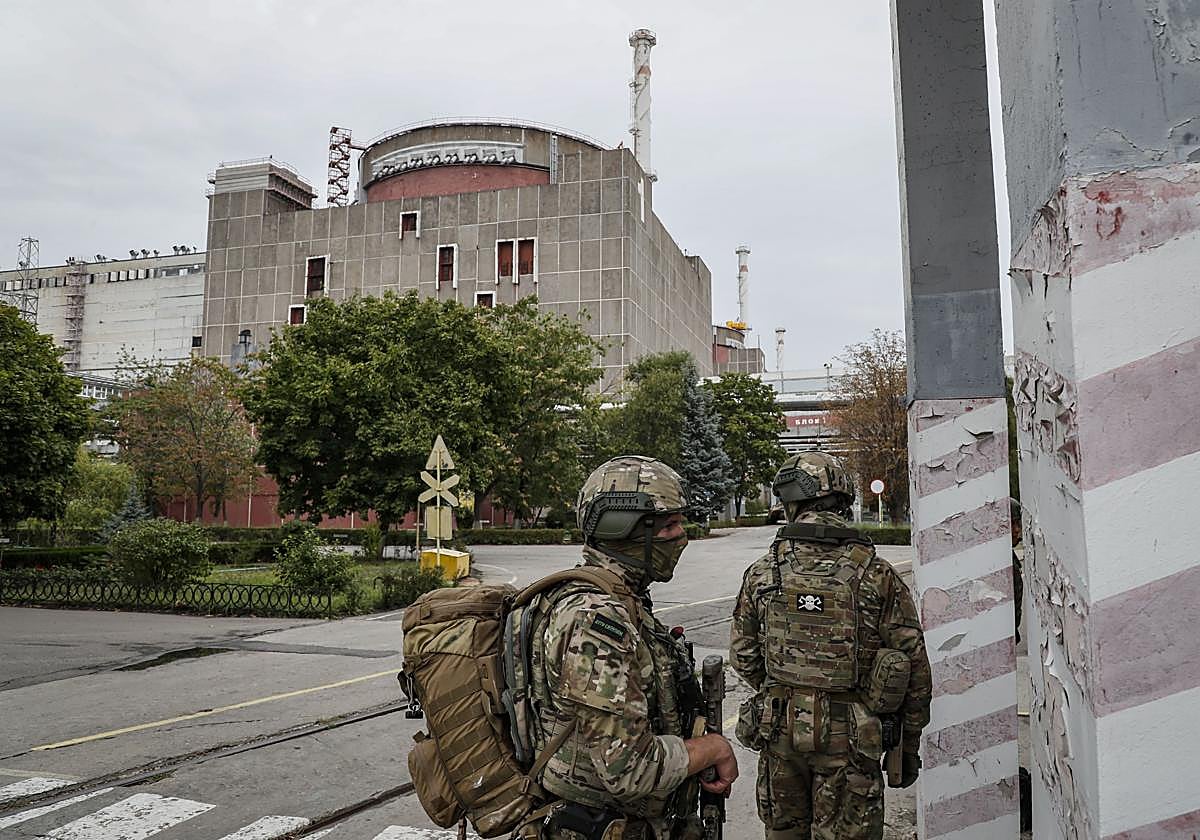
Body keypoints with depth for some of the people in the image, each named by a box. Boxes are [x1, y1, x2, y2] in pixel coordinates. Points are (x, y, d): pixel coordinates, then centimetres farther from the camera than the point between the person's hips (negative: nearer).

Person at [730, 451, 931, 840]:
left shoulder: (761, 573, -5)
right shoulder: (878, 576, -10)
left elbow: (742, 657, 4)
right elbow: (914, 666, -5)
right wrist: (909, 744, 7)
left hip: (779, 730, 2)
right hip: (848, 736, -2)